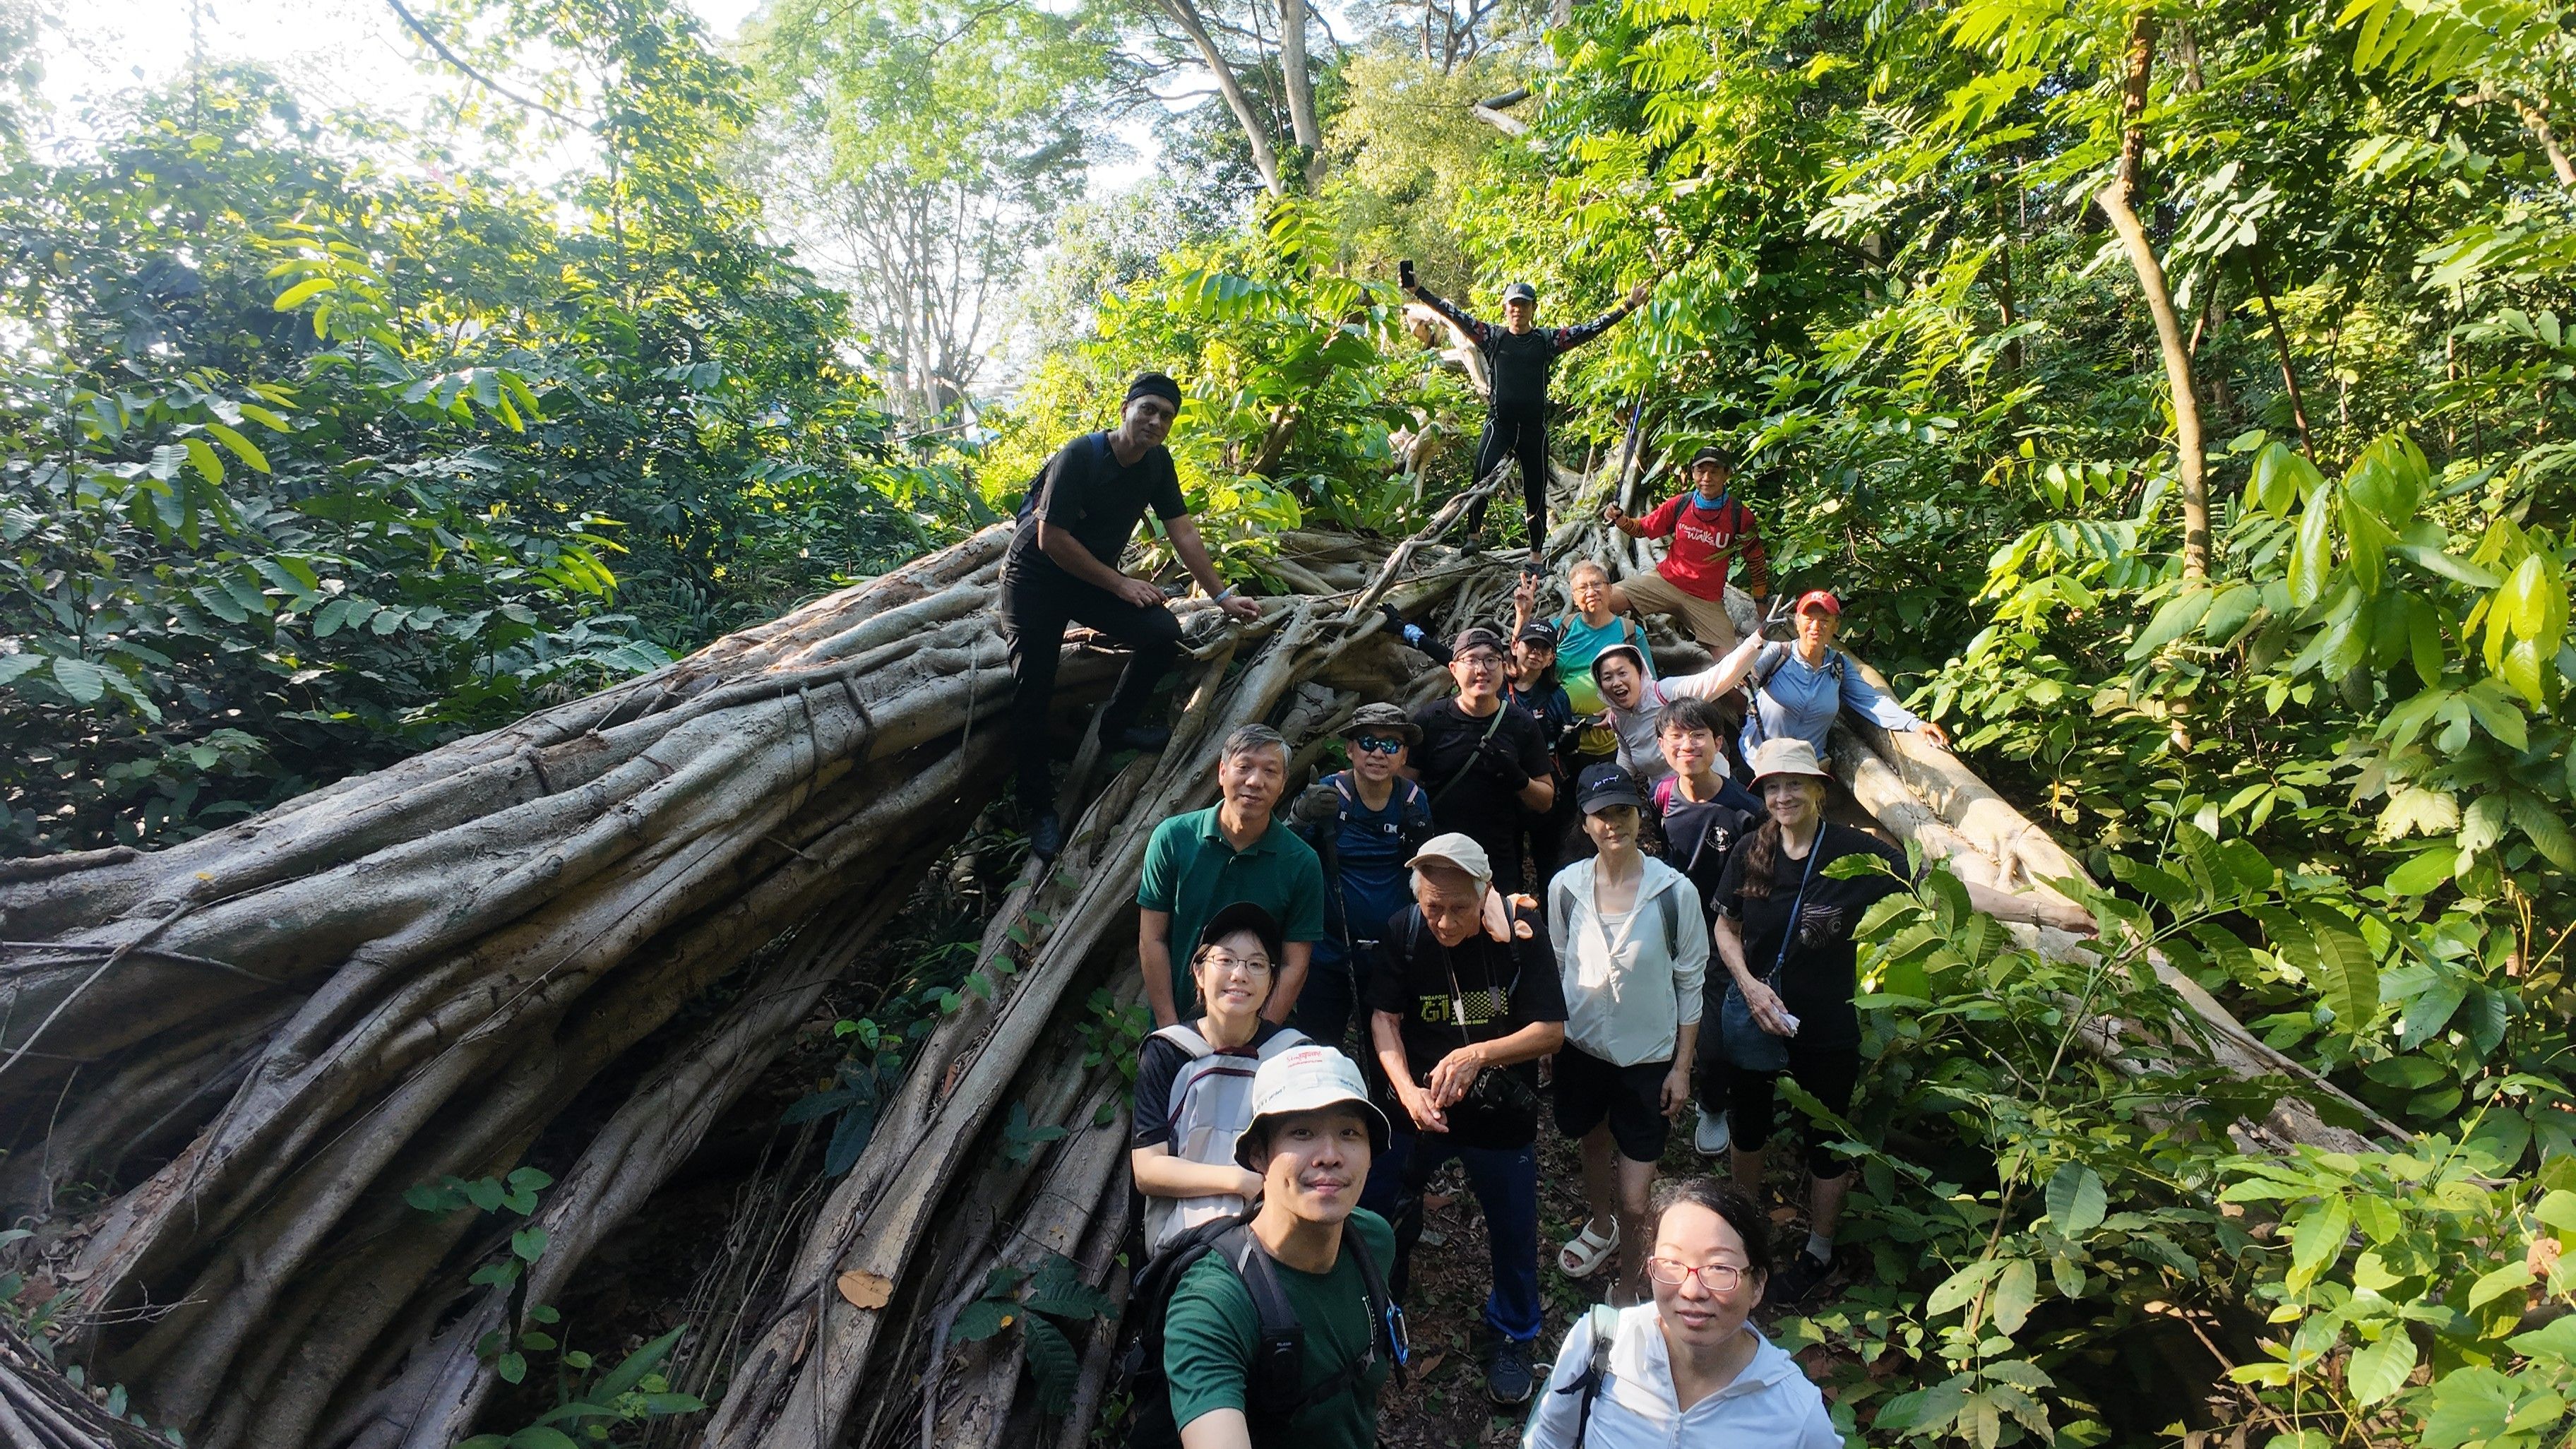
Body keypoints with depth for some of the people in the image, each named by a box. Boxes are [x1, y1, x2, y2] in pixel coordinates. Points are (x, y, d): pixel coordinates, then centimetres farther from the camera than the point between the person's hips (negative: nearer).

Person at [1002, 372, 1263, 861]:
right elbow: (1052, 539, -24)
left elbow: (1183, 532, 0)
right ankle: (1039, 806, 5)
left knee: (1164, 634, -16)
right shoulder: (1080, 456, -23)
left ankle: (1116, 726, 7)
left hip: (1095, 577, 5)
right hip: (1035, 579, -5)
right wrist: (1120, 584, -20)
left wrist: (1222, 596, -5)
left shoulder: (1158, 463, -5)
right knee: (1034, 692, -10)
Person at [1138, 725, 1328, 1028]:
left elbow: (1294, 966, -7)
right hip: (1176, 1021, 0)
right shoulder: (1172, 838, -9)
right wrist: (1170, 1030, -10)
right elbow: (1151, 940, -6)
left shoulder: (1302, 863, -10)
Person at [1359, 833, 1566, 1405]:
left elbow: (1552, 1030, -16)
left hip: (1502, 1115, -1)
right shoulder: (1403, 931, -13)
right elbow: (1384, 1018, -7)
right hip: (1418, 1107, 1)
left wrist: (1478, 1054, -29)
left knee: (1513, 1231, 11)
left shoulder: (1520, 931, -17)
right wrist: (1406, 1089, -23)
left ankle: (1511, 1337, 39)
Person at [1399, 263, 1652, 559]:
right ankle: (1472, 536, -9)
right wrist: (1418, 291, -8)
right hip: (1498, 424, -1)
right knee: (1482, 477, -24)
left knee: (1535, 493, 5)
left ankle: (1535, 557, 16)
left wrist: (1628, 306, -2)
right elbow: (1456, 315, -1)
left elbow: (1591, 329, 5)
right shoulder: (1492, 336, 6)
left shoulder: (1548, 340, 7)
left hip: (1534, 428, 1)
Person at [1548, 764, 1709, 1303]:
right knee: (1594, 1144, 26)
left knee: (1635, 1202, 0)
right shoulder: (1566, 886, -8)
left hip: (1647, 1056, -3)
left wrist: (1682, 1066, -4)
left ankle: (1627, 1290, 24)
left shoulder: (1676, 891, -16)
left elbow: (1690, 982, -6)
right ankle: (1600, 1227, 55)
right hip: (1581, 1047, 3)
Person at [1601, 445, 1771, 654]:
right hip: (1665, 581, 1)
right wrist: (1618, 518, -13)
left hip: (1707, 601, 0)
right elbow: (1642, 528, 8)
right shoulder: (1680, 504, -3)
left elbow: (1756, 561, 3)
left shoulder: (1740, 516, -7)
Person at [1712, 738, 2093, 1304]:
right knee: (1747, 1126, 22)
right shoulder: (1750, 852, -10)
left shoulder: (1853, 853, -19)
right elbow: (1726, 928, 1)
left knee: (1825, 1143, 15)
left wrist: (2042, 910, -28)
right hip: (1753, 1018, 3)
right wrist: (1749, 985, -15)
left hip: (1825, 1028, -3)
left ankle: (1818, 1253, 38)